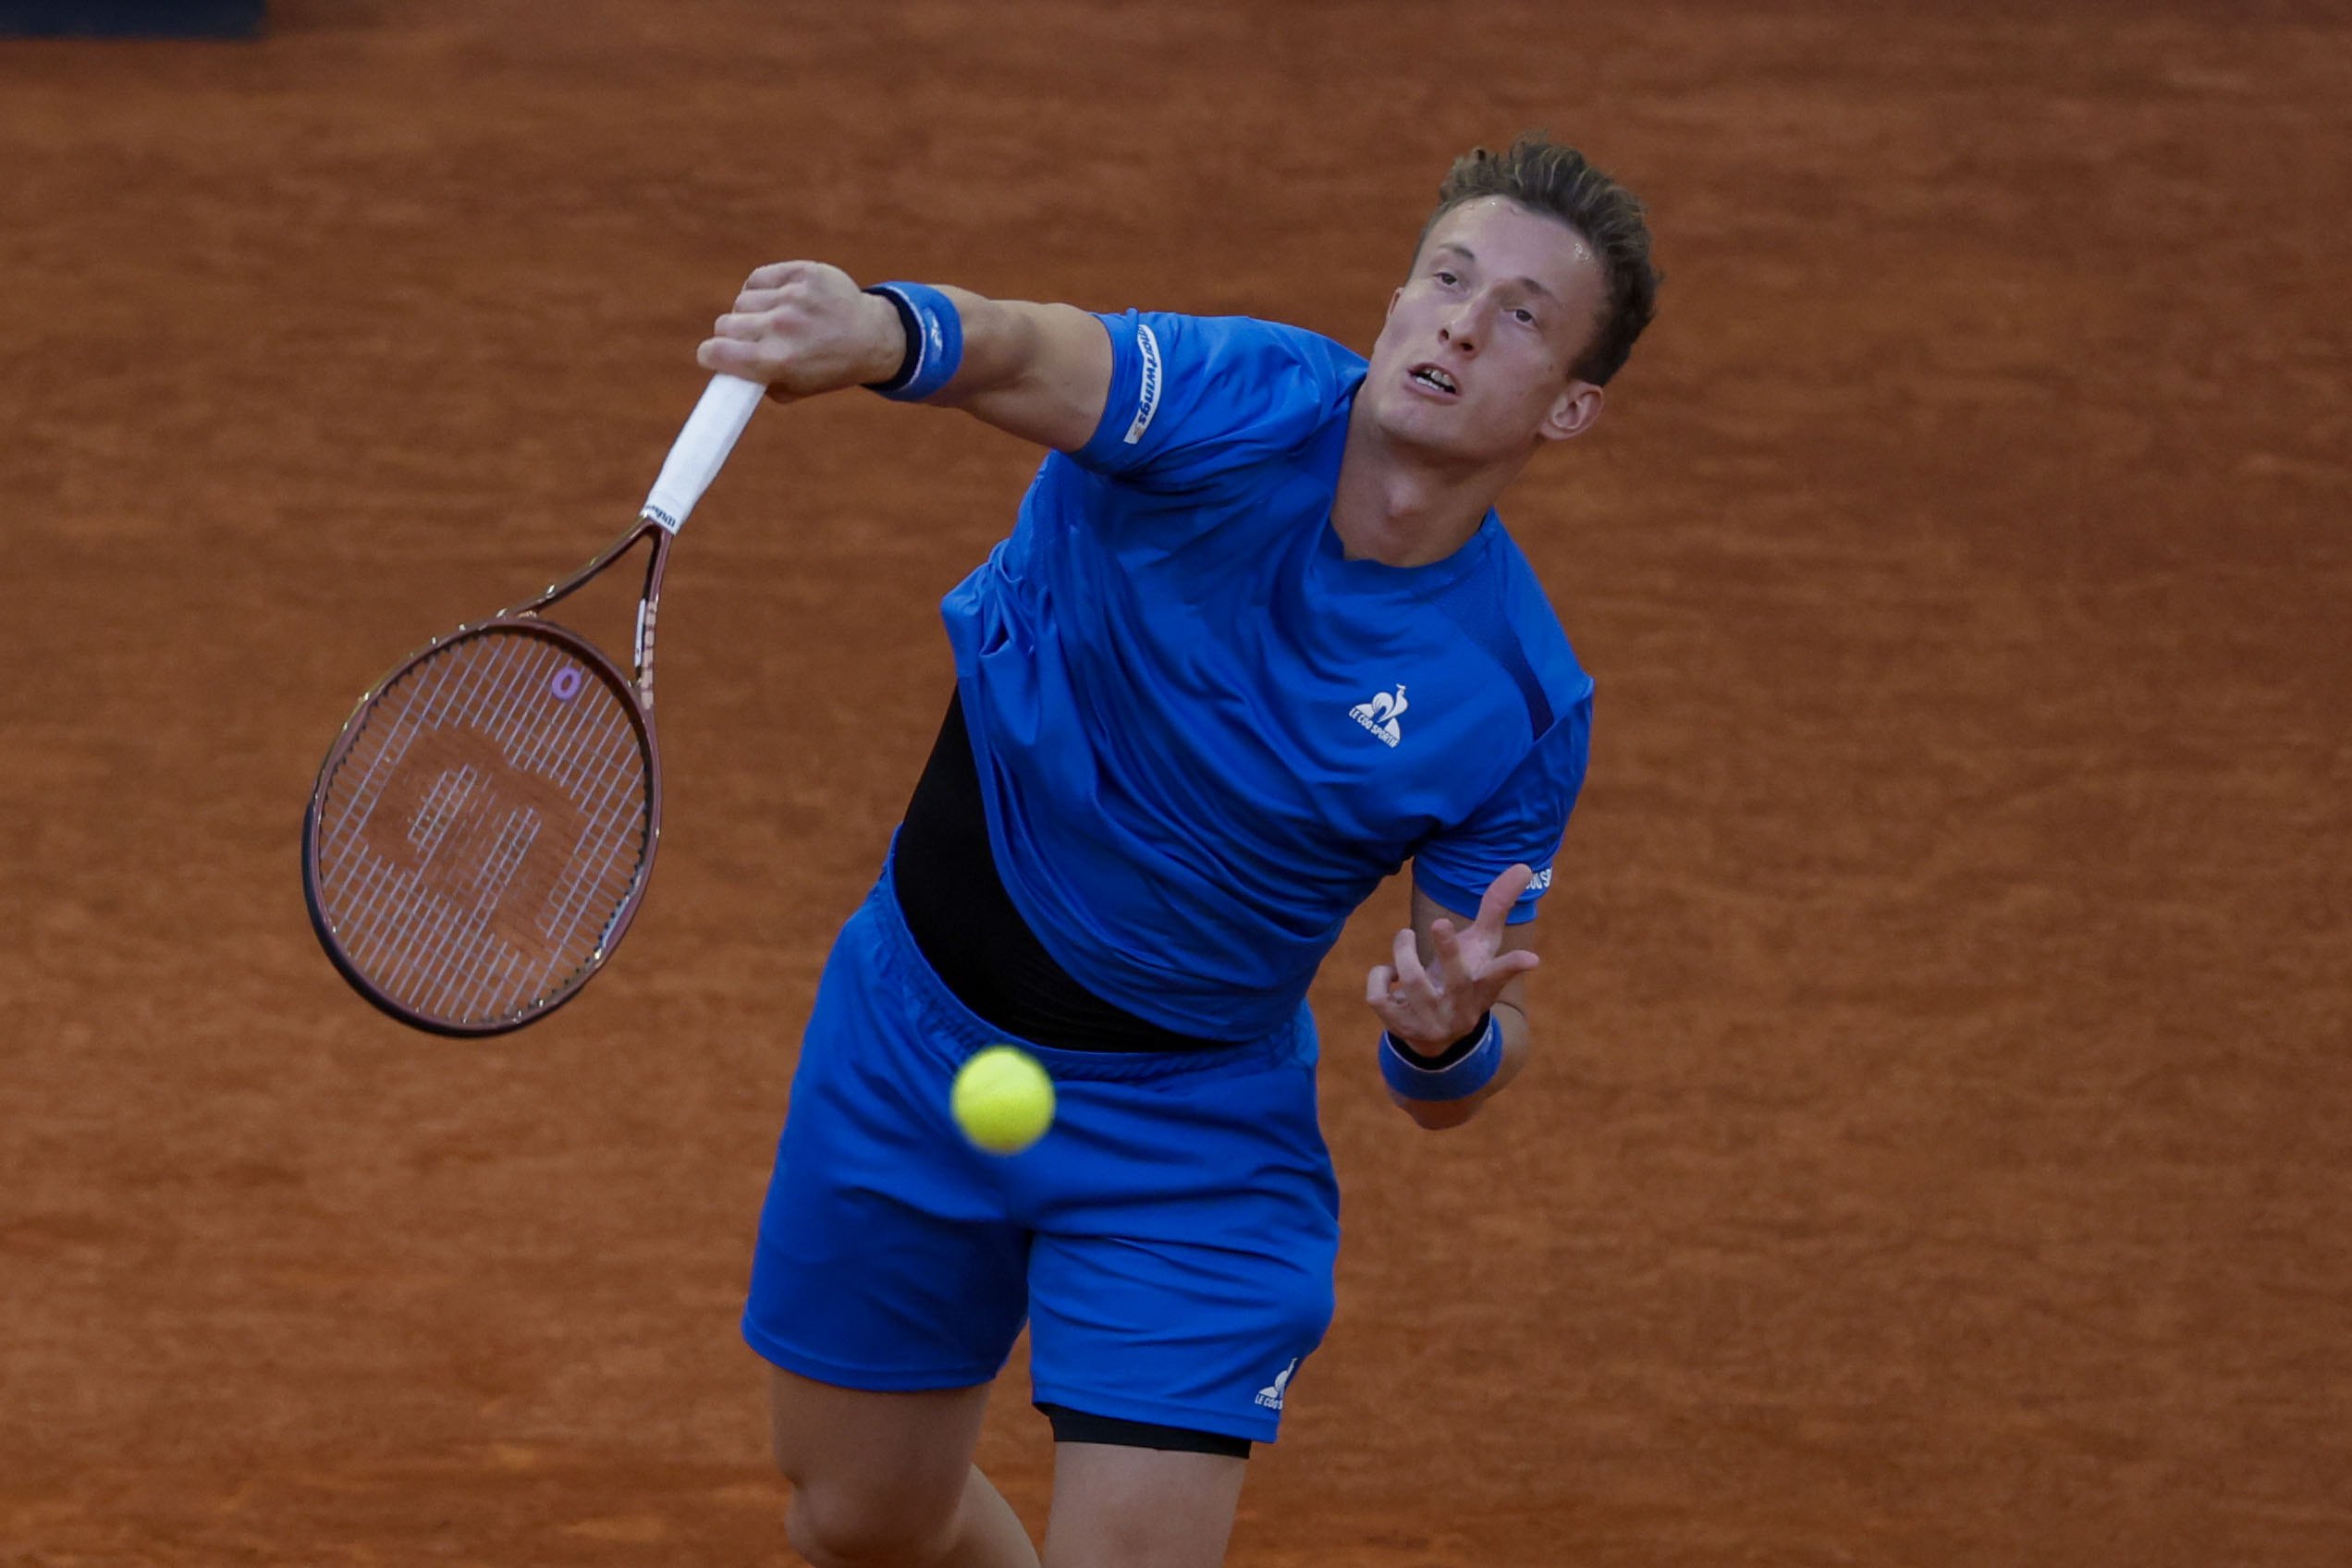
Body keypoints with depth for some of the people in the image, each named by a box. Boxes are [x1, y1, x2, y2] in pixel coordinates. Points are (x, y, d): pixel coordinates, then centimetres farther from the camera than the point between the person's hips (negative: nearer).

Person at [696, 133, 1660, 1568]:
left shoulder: (1522, 705, -17)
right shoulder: (1247, 411, -21)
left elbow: (1456, 1094, -7)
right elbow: (1026, 355, -45)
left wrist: (1447, 1038, -31)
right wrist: (883, 332, -67)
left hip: (1190, 1133, -1)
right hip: (917, 1037, 1)